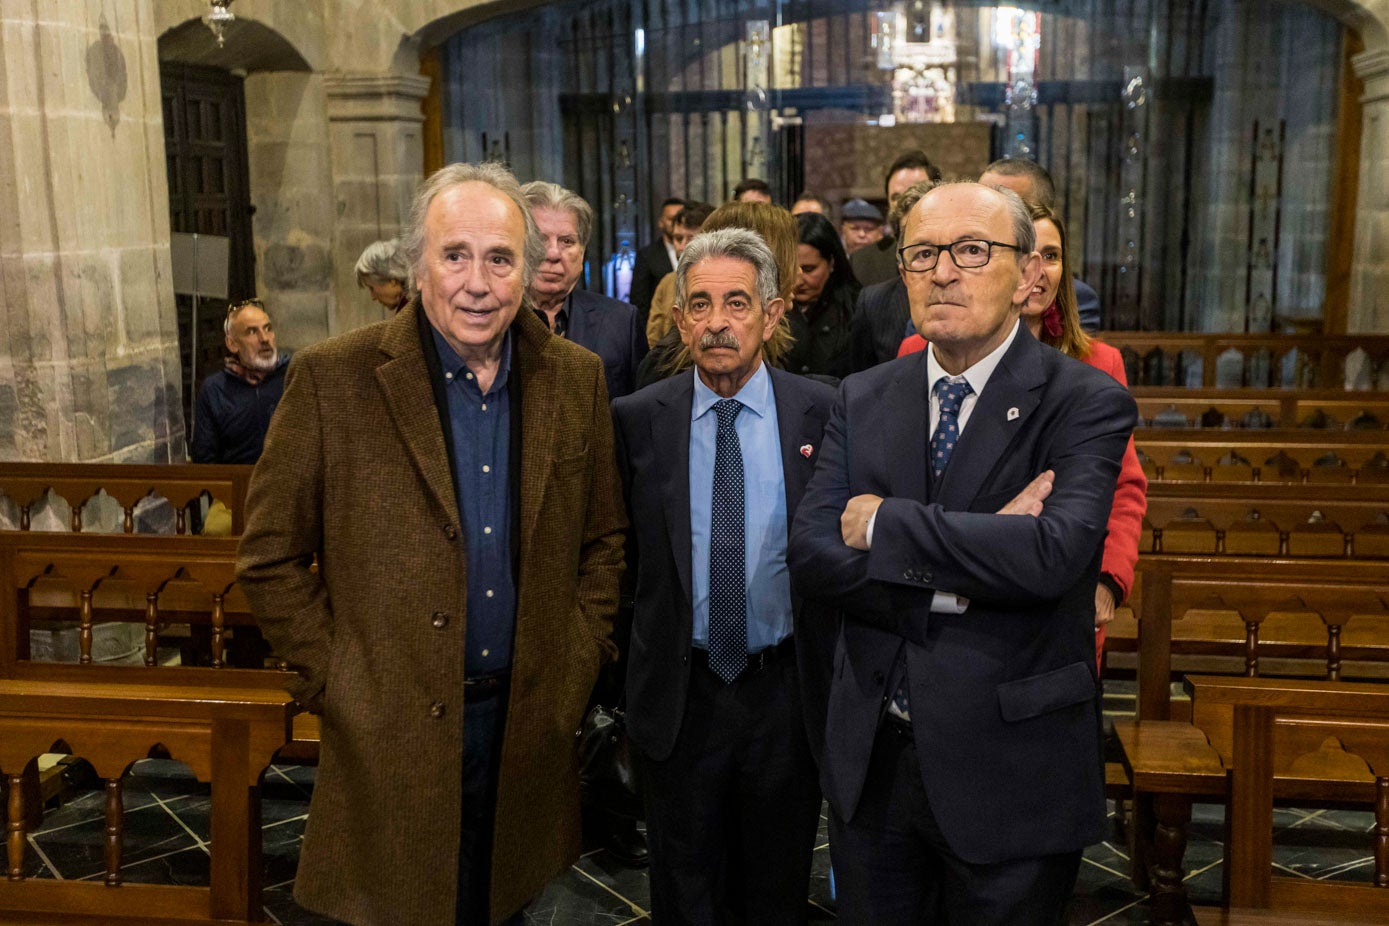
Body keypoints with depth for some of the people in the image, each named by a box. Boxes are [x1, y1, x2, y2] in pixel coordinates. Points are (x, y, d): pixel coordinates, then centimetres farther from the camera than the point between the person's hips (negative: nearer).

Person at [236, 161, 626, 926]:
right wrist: (331, 682, -8)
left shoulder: (576, 380, 1)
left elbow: (603, 538, 11)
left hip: (528, 724, 3)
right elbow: (270, 556, -4)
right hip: (389, 735, -3)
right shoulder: (334, 378, -10)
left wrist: (576, 665, 4)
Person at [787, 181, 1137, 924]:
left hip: (1008, 772, -4)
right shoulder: (862, 399, 3)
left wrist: (882, 523, -18)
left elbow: (1053, 554, -28)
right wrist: (957, 575, -20)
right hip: (871, 756, 4)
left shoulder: (1086, 403, -11)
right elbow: (808, 555, -7)